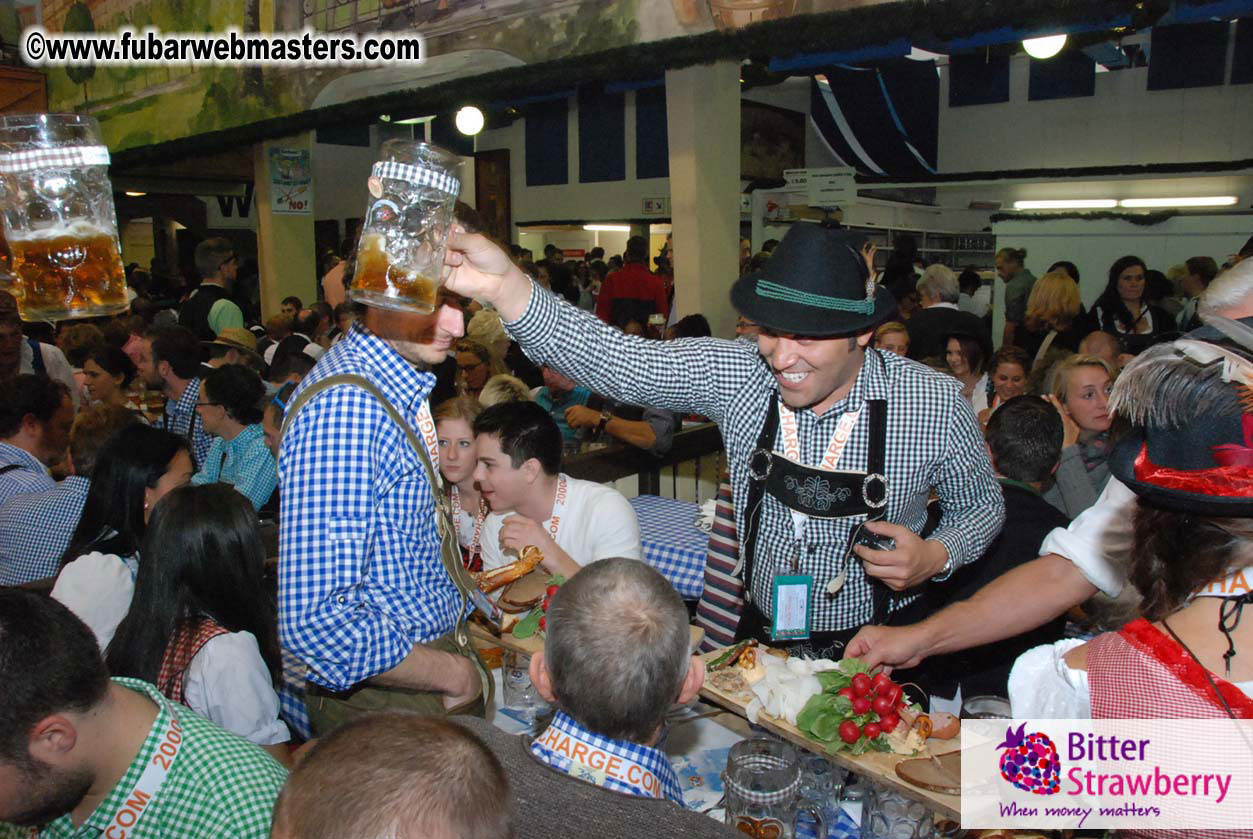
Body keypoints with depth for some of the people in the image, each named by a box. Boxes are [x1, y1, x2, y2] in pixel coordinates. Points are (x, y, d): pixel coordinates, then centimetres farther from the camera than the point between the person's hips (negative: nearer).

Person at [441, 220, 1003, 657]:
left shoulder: (933, 401, -17)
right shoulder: (735, 374, -15)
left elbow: (983, 502, 0)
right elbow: (619, 363, -26)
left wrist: (937, 556, -21)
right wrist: (505, 288, -39)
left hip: (874, 652, -1)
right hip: (761, 638, 2)